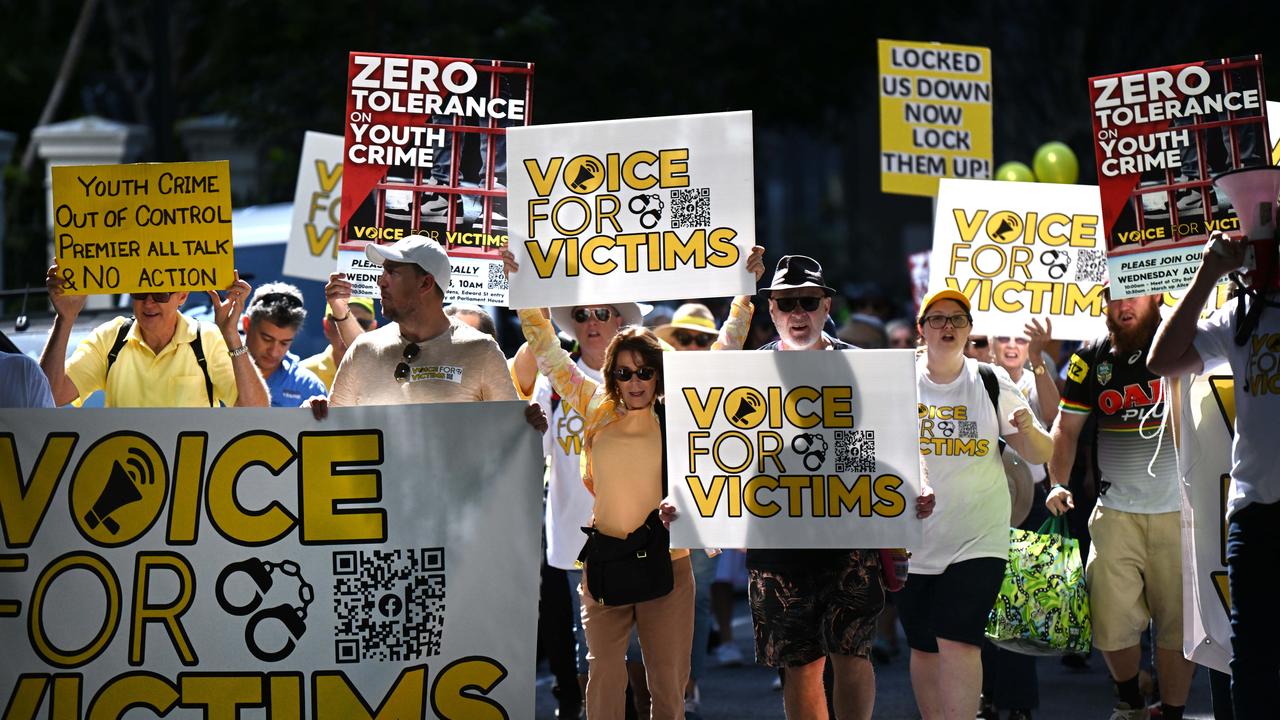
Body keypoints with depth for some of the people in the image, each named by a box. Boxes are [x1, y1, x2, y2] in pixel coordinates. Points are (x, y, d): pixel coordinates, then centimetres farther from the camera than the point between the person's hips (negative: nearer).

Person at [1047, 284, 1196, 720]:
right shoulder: (1092, 358, 7)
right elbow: (1067, 426, 11)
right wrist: (1059, 484, 2)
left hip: (1179, 510, -2)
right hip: (1116, 512, 2)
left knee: (1177, 621, 1)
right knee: (1112, 622, -1)